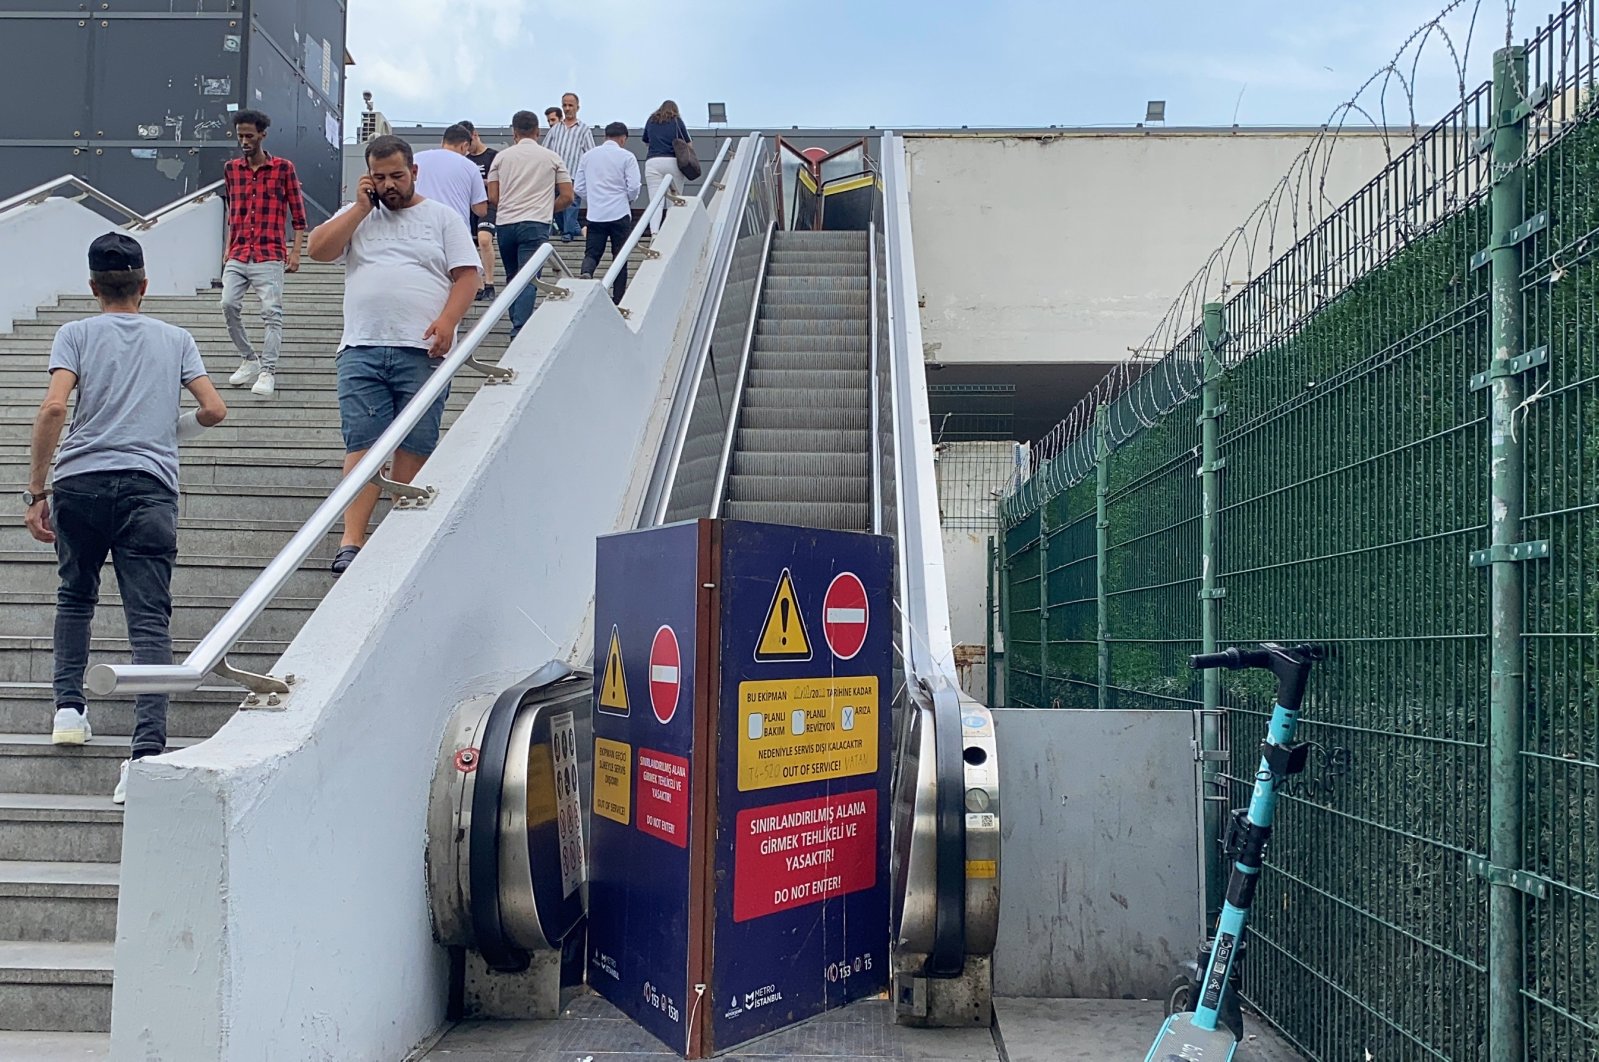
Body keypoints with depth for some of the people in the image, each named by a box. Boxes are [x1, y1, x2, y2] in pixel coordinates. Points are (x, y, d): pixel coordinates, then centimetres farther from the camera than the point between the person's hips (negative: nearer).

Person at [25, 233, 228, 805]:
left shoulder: (76, 333, 10)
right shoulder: (176, 339, 16)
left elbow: (53, 407, -4)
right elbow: (214, 410, 10)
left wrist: (36, 489, -1)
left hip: (80, 480, 0)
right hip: (150, 488, 0)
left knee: (75, 597, 24)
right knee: (150, 619, -6)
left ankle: (69, 706, 23)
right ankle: (148, 748, -16)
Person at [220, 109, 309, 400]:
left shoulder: (283, 168, 0)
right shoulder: (231, 169, 12)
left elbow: (298, 213, 2)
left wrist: (295, 251, -5)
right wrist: (228, 248, 18)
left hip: (269, 255, -4)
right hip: (237, 256, 4)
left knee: (272, 312, -9)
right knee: (229, 305, -5)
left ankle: (268, 370, -7)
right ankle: (248, 359, 12)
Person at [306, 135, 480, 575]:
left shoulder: (443, 217, 12)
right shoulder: (355, 216, 20)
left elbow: (467, 274, 3)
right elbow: (319, 249, 5)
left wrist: (447, 320, -13)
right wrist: (362, 207, 4)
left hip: (422, 351, -2)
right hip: (361, 348, 2)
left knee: (414, 447, -1)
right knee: (362, 444, -5)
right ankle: (351, 543, -7)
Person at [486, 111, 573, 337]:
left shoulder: (502, 157, 9)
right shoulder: (552, 158, 7)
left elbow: (493, 197, 6)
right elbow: (567, 197, 5)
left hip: (505, 224, 3)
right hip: (536, 225, -2)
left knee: (512, 277, 18)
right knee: (528, 279, -10)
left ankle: (518, 326, 24)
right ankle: (519, 332, -21)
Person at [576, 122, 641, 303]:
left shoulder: (588, 156, 9)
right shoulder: (626, 156, -3)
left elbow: (579, 188, 10)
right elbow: (633, 187, -8)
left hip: (595, 214, 2)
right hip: (620, 213, -2)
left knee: (592, 252, 5)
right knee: (620, 257, 7)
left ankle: (586, 274, -27)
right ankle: (618, 299, 8)